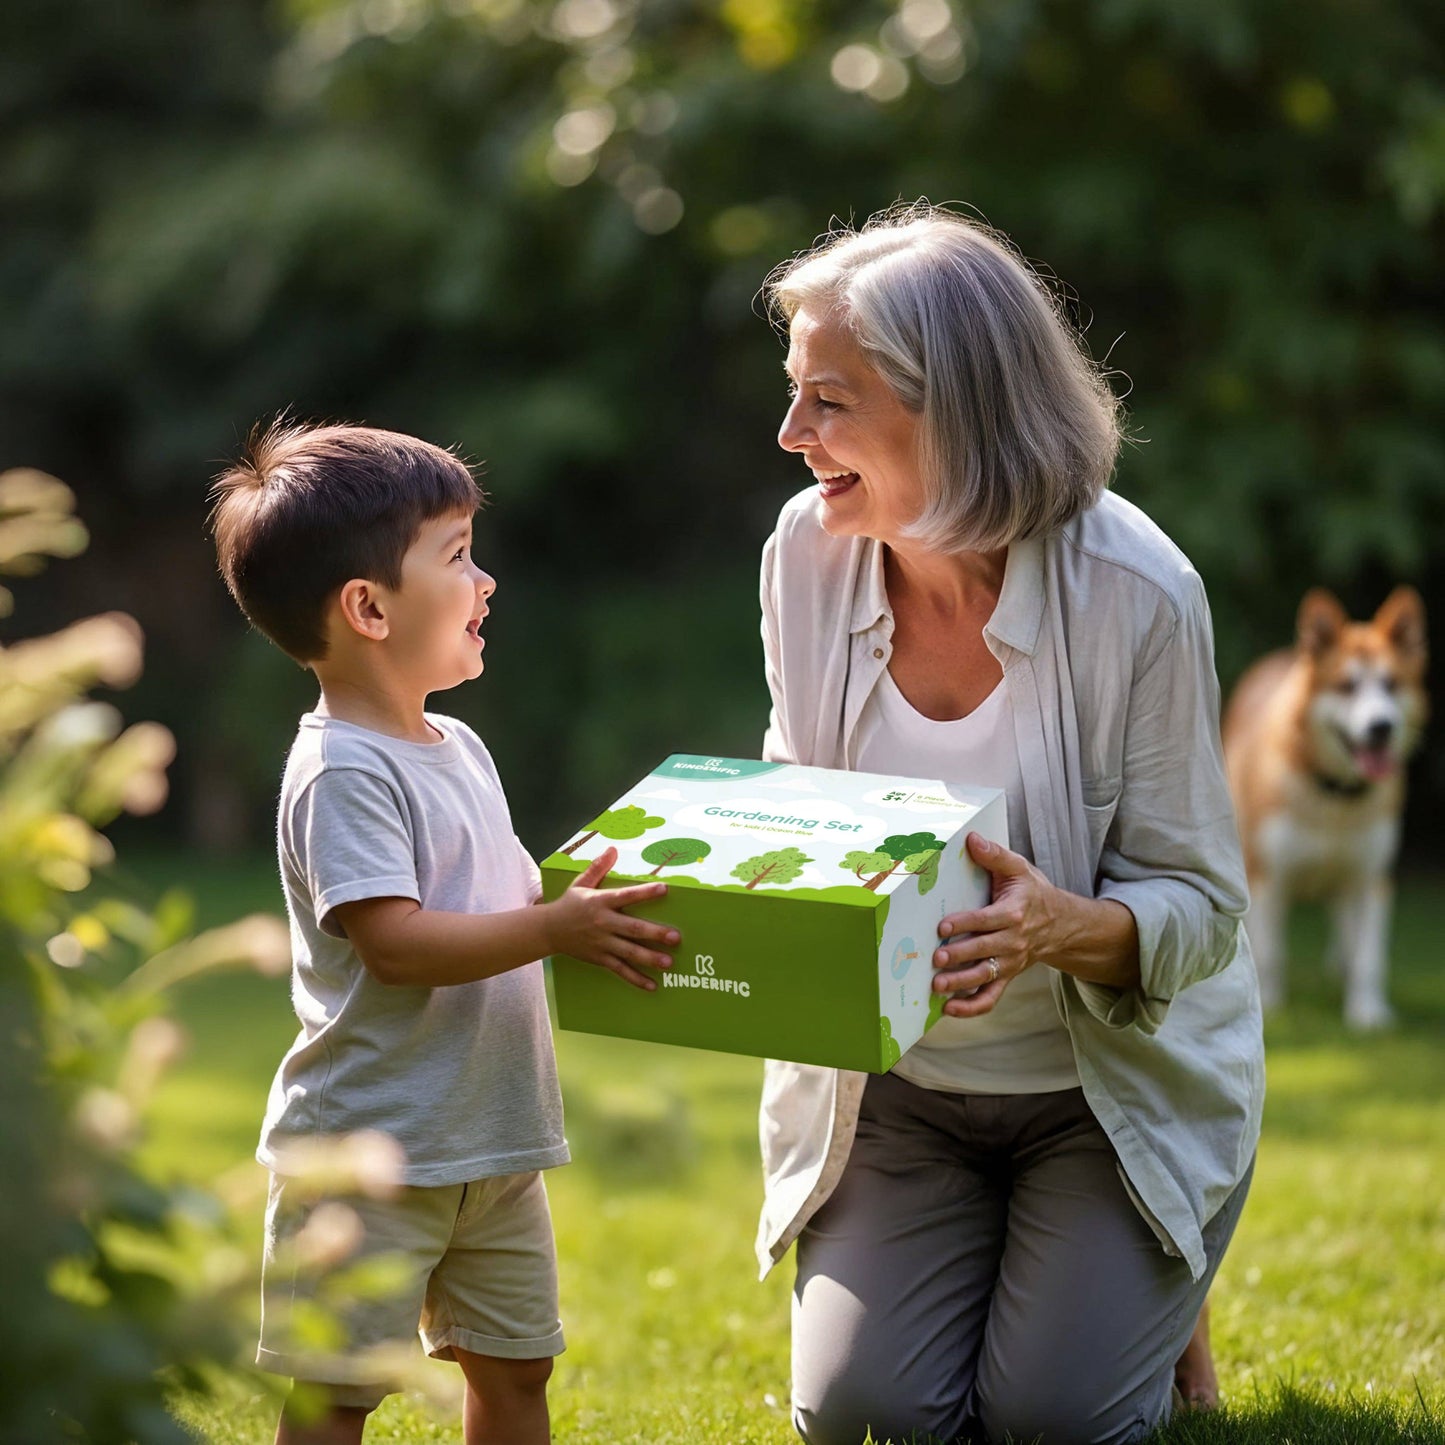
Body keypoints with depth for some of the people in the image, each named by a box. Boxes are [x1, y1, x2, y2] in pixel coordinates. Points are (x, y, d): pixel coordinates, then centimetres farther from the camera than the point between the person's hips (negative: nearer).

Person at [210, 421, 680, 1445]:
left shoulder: (458, 749, 12)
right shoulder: (343, 773, -17)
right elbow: (395, 941, -26)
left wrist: (584, 909, 3)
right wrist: (558, 928, -29)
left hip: (494, 1146, 9)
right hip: (368, 1153, -9)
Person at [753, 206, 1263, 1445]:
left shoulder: (1136, 593, -23)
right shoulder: (808, 552, -11)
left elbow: (1201, 908, -17)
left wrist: (1066, 927, -39)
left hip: (1111, 1084, -3)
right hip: (892, 1081, 3)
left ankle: (1150, 1283, 22)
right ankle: (978, 1257, 25)